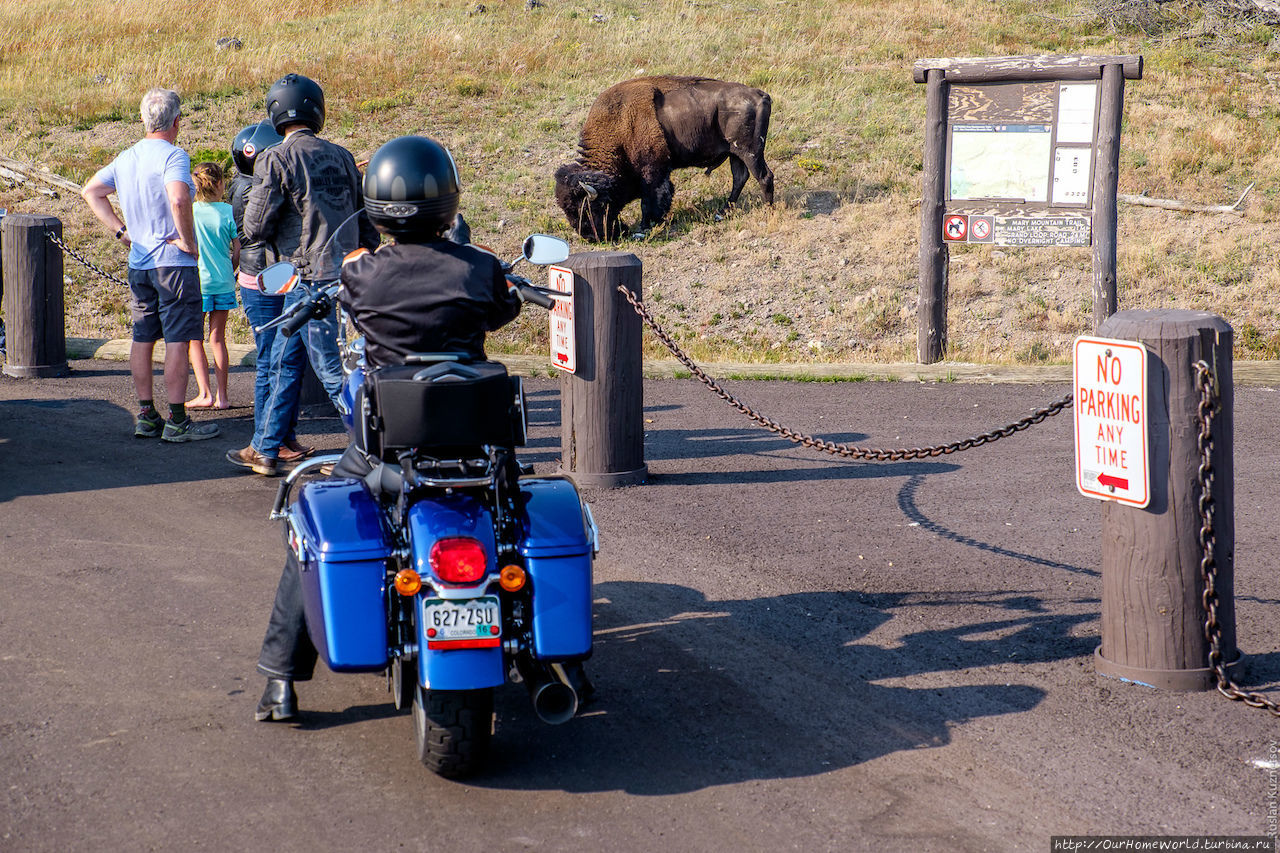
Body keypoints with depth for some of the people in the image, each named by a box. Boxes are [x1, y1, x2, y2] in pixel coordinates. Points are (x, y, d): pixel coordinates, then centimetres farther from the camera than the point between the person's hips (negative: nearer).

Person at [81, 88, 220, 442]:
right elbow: (178, 200, -29)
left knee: (143, 339, 11)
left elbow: (91, 191, 20)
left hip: (138, 263, 8)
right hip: (174, 263, -8)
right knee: (177, 340, -5)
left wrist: (121, 230, 14)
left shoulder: (125, 158, 12)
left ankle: (146, 416, 16)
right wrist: (188, 240, -16)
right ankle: (177, 421, -4)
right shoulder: (173, 156, -13)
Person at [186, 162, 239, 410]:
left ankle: (205, 393, -1)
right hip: (223, 282, 2)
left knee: (195, 340, 8)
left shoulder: (190, 211, -7)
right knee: (218, 338, 11)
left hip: (197, 283, -2)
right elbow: (238, 250, -2)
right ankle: (221, 395, 9)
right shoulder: (228, 211, -4)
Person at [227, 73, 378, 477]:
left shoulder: (277, 160, -10)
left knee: (331, 369, -2)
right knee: (284, 361, 16)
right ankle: (264, 450, 22)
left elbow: (254, 226, -11)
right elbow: (367, 219, 13)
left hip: (311, 277, -8)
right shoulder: (342, 156, 9)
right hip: (345, 272, 8)